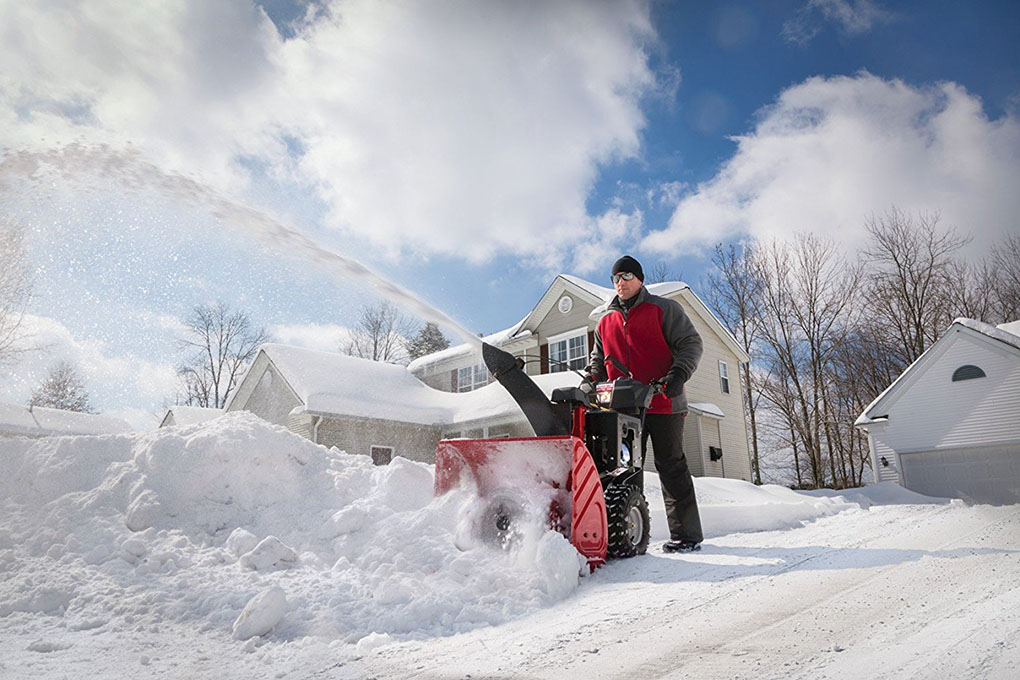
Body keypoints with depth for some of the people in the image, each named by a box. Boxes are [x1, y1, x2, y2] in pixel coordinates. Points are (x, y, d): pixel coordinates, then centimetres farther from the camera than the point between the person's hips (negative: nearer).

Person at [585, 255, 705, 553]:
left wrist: (678, 374, -18)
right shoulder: (606, 321, 19)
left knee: (671, 466, -1)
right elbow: (598, 360, 25)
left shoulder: (663, 309, 5)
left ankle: (686, 533, 8)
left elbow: (691, 343, -1)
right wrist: (590, 382, 4)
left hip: (663, 404, -4)